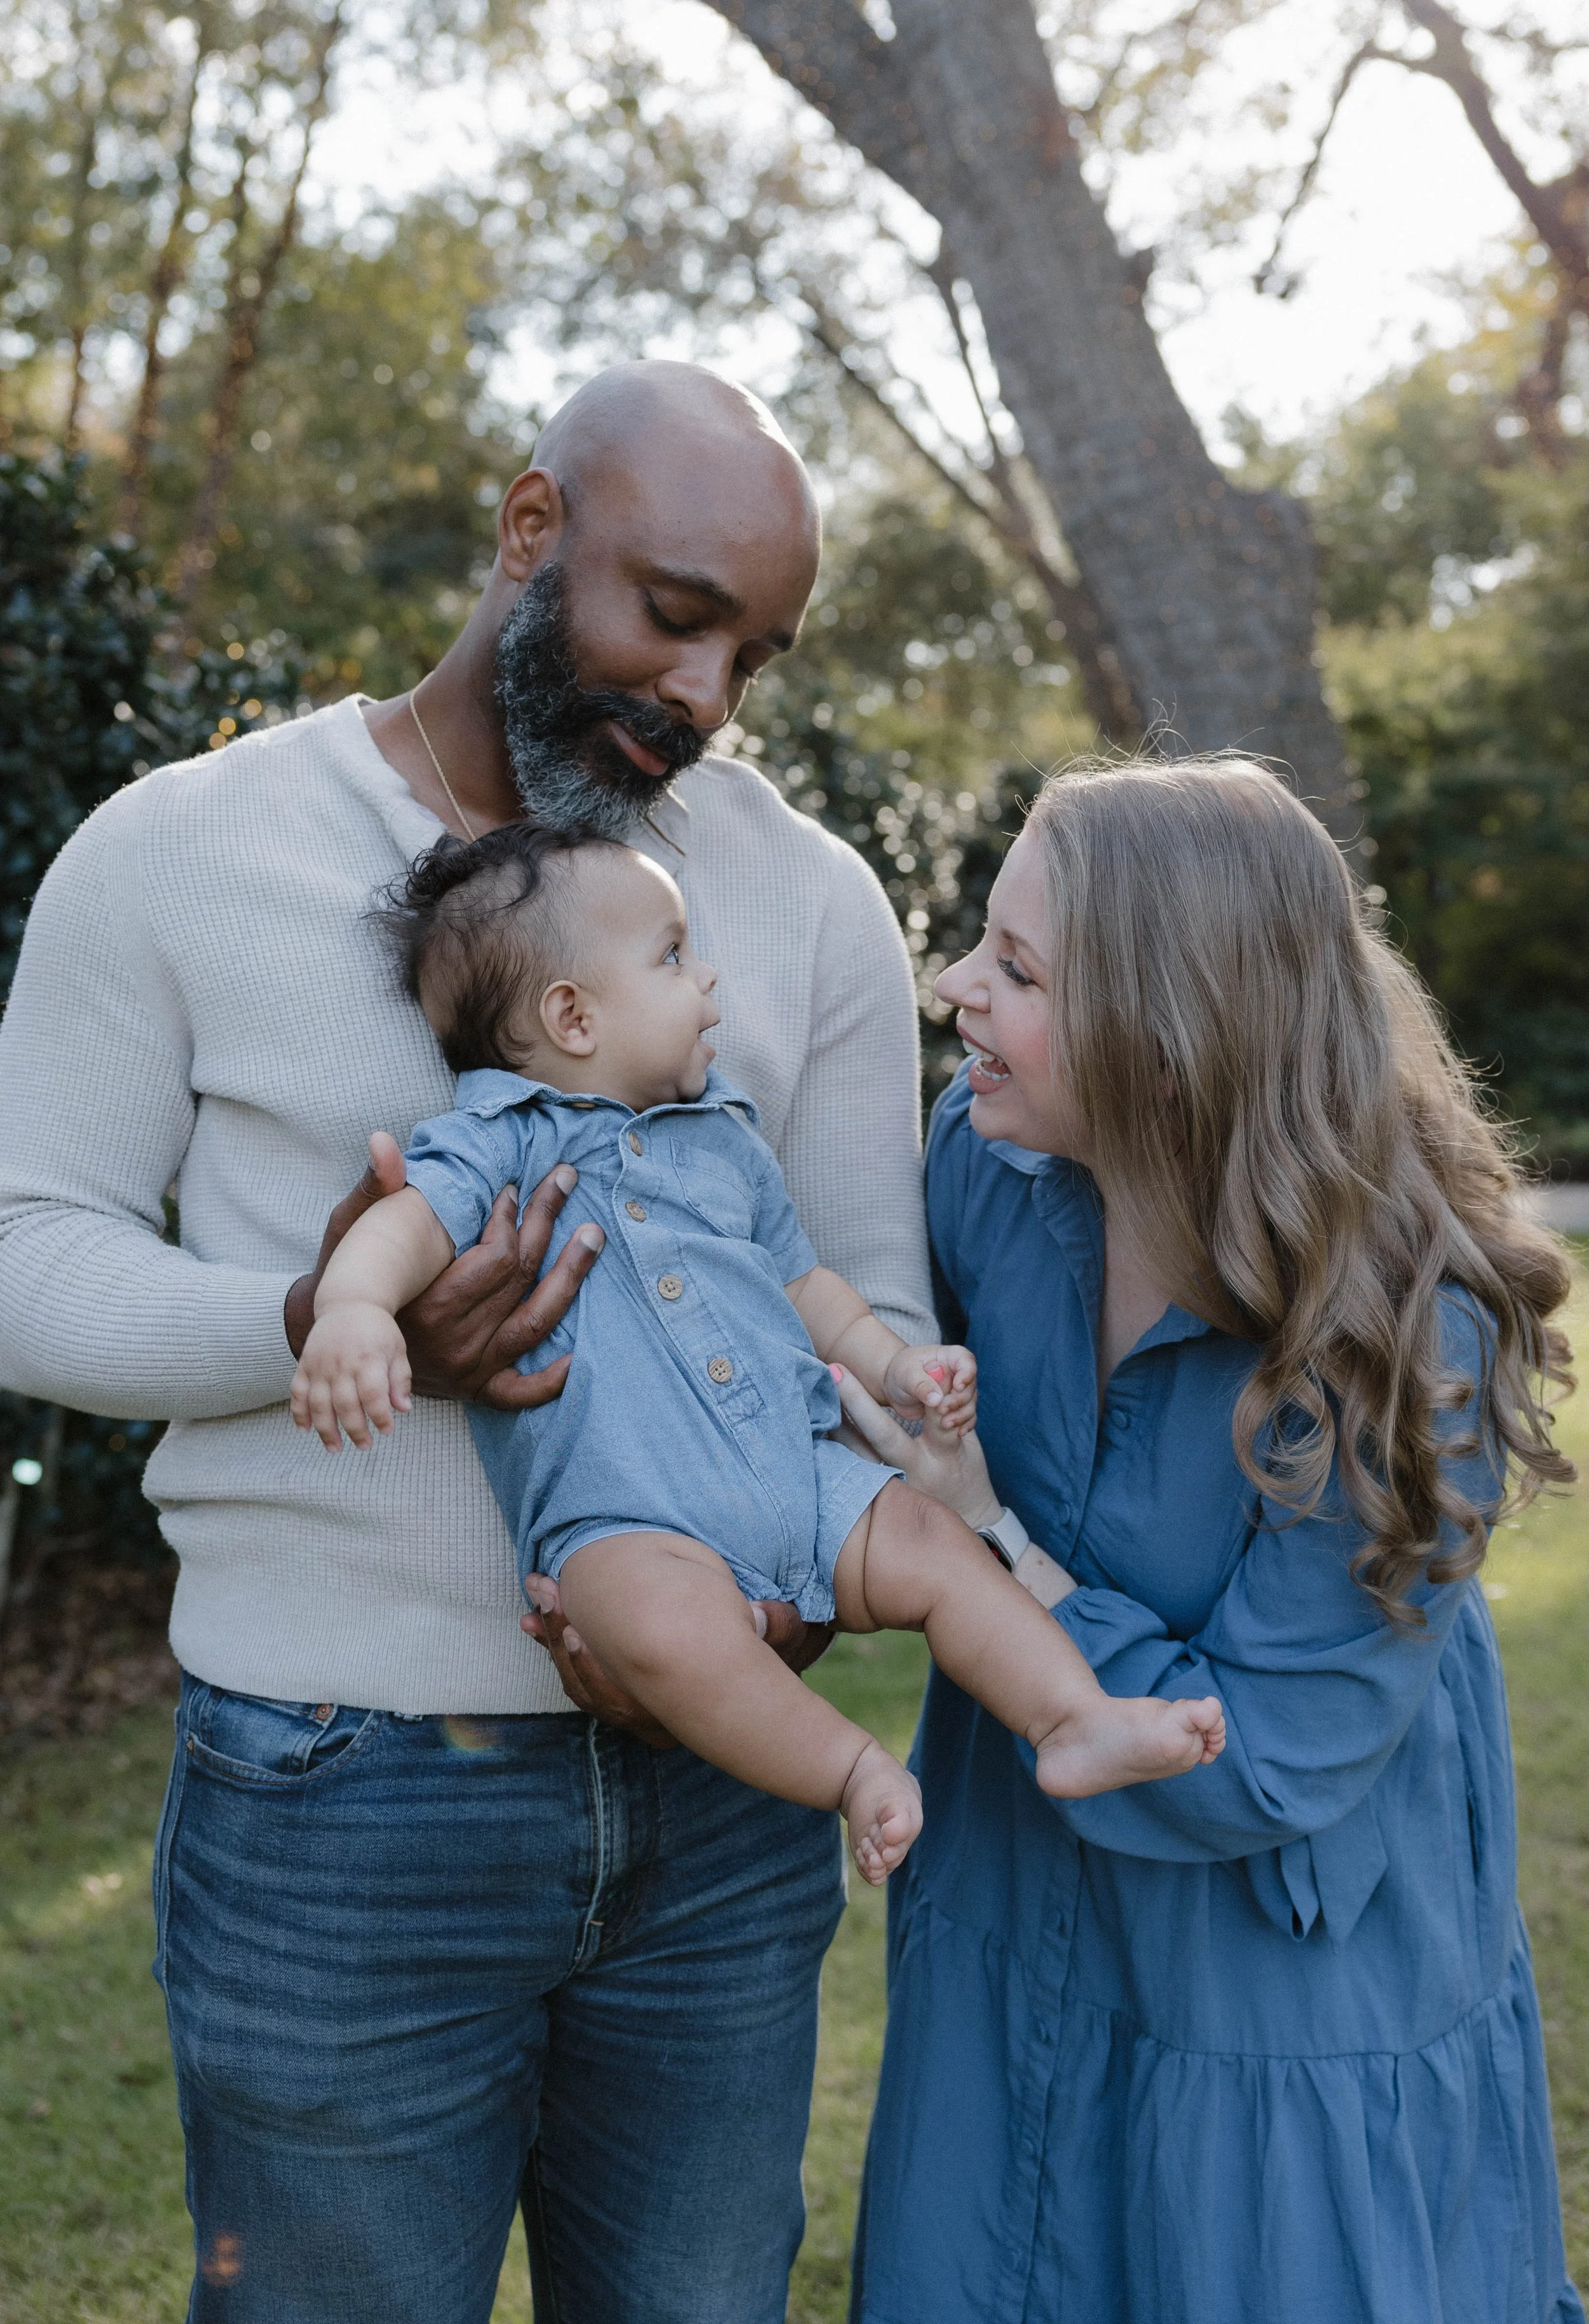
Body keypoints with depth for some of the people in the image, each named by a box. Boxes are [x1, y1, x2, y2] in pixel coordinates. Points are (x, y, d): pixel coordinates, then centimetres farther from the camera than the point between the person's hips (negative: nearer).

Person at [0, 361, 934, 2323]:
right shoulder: (178, 855, -4)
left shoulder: (811, 901, 4)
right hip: (341, 1810, -3)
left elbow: (877, 1311, 4)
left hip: (725, 1806, 3)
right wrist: (326, 1324, -22)